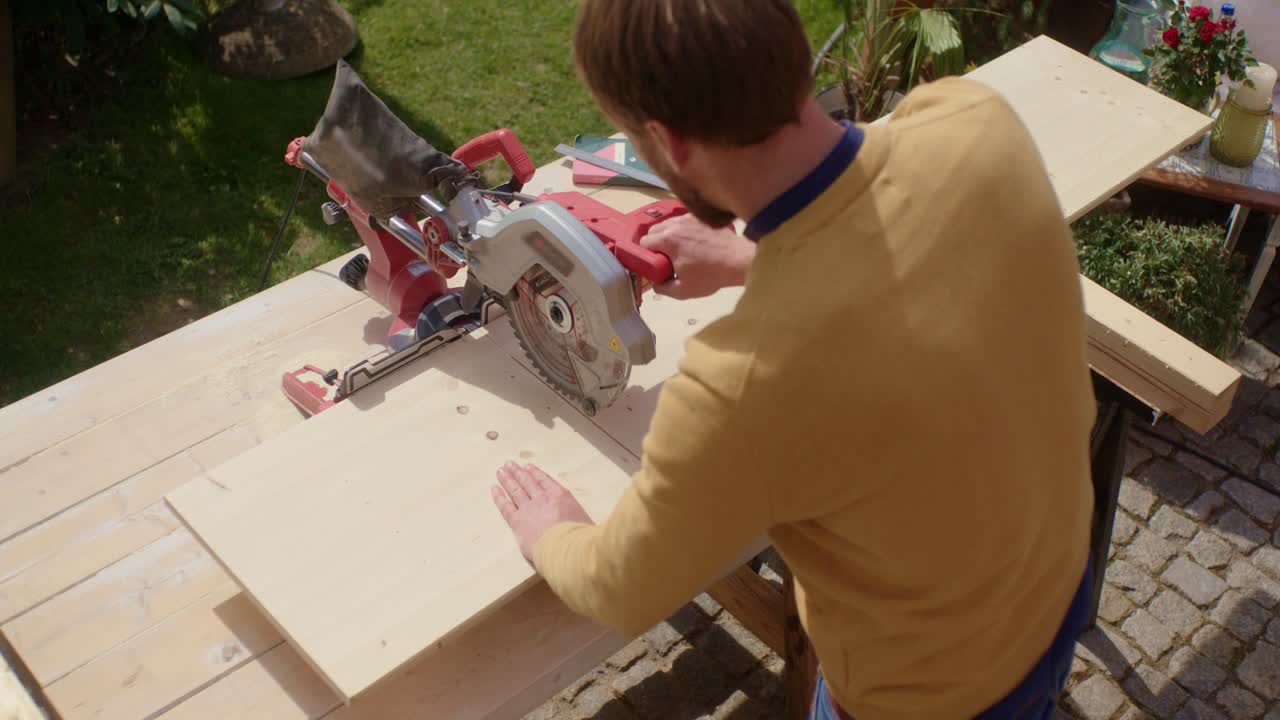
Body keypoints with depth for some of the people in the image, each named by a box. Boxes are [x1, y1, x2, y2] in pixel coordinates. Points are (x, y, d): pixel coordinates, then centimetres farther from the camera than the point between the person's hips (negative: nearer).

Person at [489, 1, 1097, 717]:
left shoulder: (743, 384, -42)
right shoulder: (977, 119, -26)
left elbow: (623, 593, -19)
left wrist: (553, 537, 2)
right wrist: (750, 260, 12)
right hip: (1061, 581, 5)